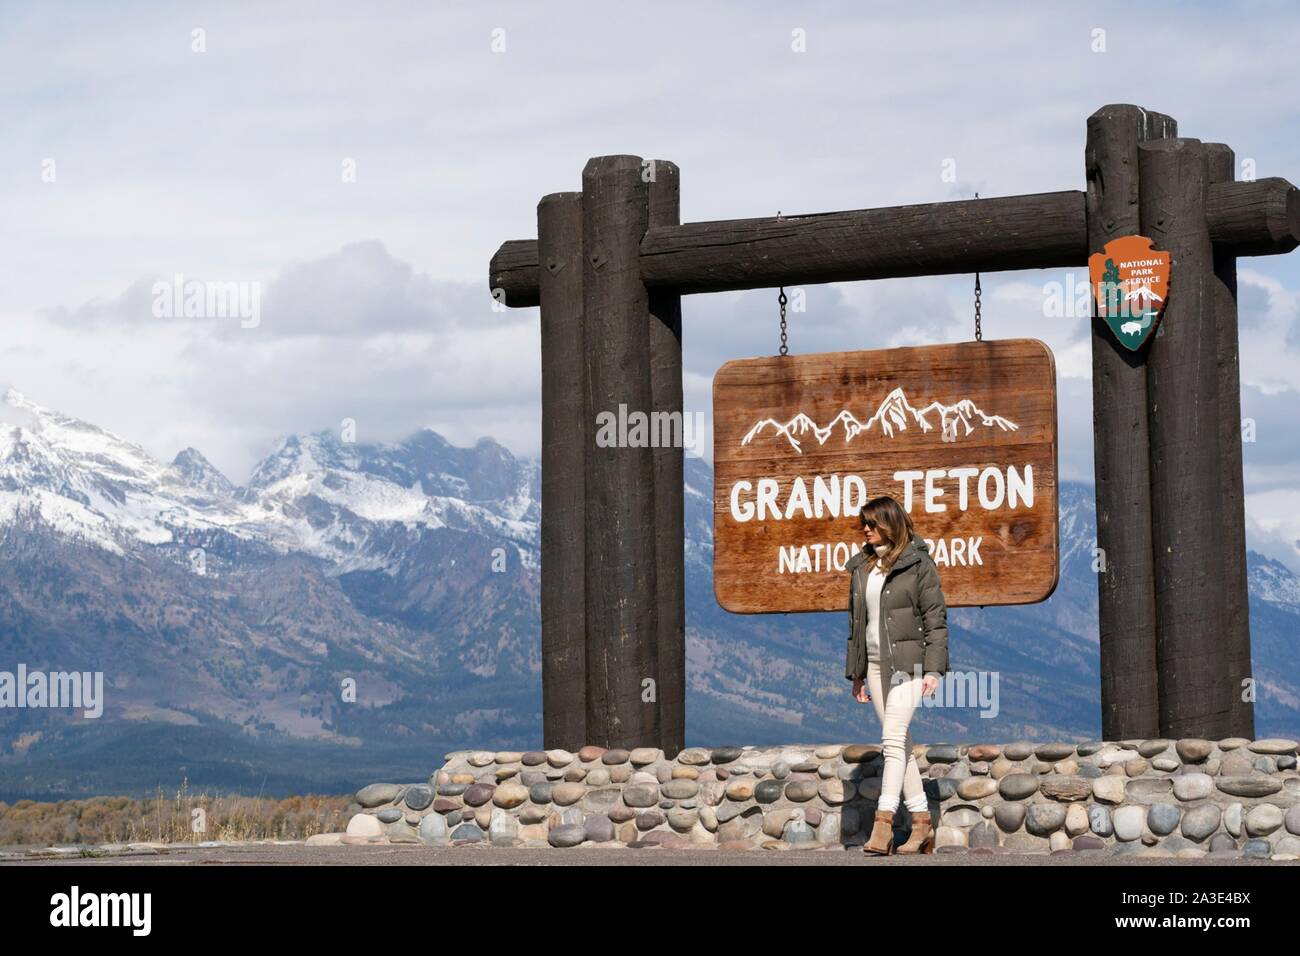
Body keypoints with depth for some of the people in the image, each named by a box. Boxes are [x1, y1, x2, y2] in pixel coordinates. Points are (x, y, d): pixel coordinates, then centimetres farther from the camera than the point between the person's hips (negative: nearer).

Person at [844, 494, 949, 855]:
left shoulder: (917, 562, -4)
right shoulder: (861, 566, 14)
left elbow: (935, 616, -6)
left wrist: (933, 669, -12)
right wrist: (856, 673, 17)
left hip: (907, 660, -6)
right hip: (875, 662, 7)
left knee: (893, 739, -15)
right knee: (900, 743, 7)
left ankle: (882, 825, -20)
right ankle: (921, 825, 11)